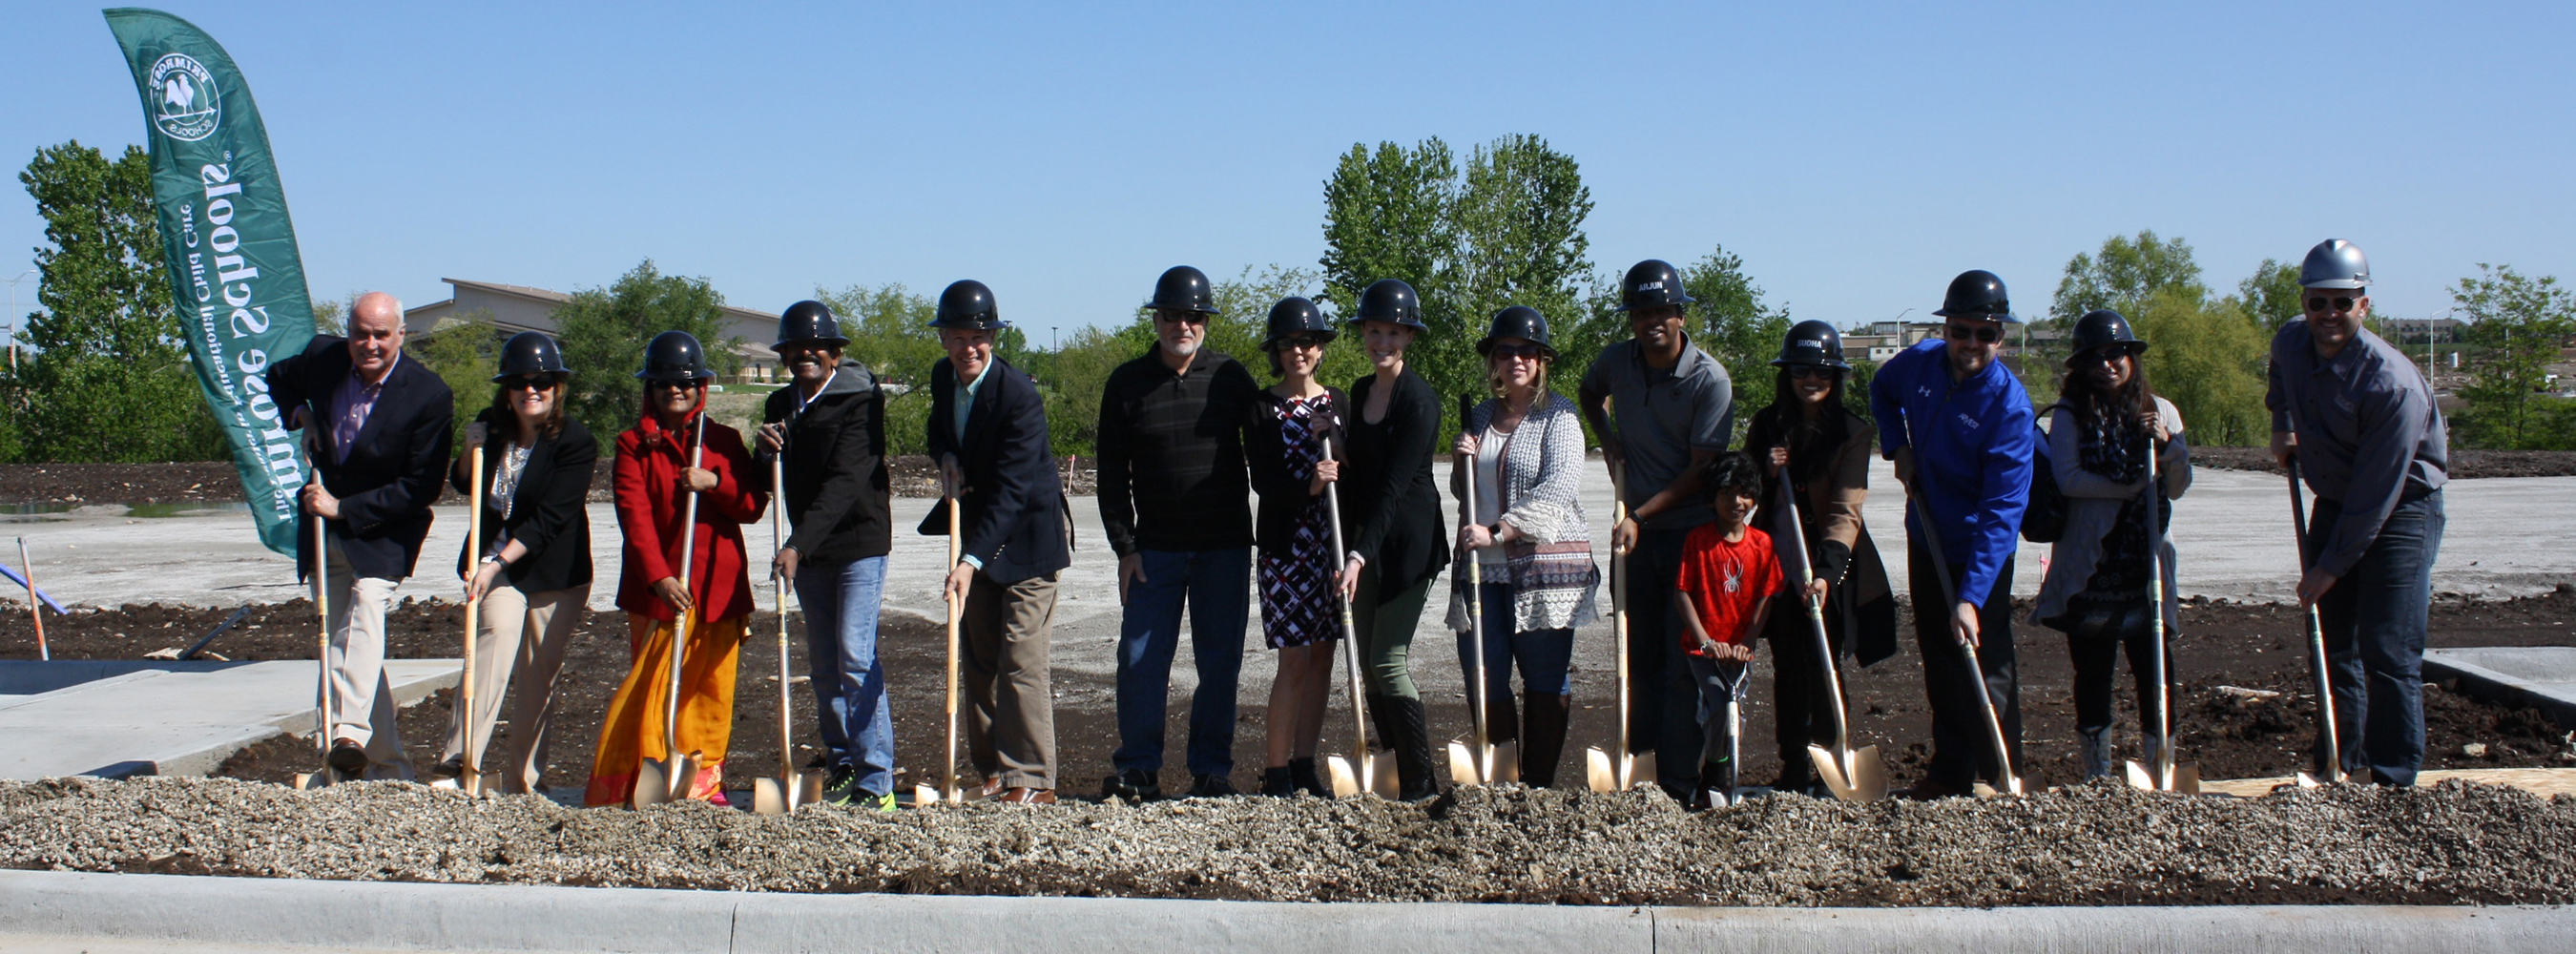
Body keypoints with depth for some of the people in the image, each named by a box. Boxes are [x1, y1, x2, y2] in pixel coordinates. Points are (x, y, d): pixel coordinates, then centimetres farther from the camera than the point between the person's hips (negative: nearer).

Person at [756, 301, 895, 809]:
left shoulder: (860, 400, -12)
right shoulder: (779, 406, 10)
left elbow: (844, 482, -22)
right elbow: (768, 484, 14)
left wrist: (798, 545, -30)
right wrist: (768, 454, -9)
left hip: (859, 543, -7)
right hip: (807, 550, 7)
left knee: (855, 656, -13)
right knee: (822, 664, 10)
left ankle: (876, 780, -10)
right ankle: (840, 765, 20)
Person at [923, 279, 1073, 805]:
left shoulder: (1019, 394, -23)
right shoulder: (942, 376, 1)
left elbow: (1010, 489, -28)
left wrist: (971, 561, -35)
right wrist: (946, 457, -3)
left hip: (1025, 533, -7)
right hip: (976, 529, 8)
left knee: (1021, 659, -11)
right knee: (980, 658, 9)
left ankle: (1032, 779, -6)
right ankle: (993, 772, 18)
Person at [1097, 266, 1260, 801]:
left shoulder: (1231, 378, 3)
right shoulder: (1127, 384, 2)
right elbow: (1112, 474, 3)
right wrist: (1124, 546, -4)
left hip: (1225, 546, 0)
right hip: (1154, 547, 0)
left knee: (1220, 661, 4)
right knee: (1140, 659, -2)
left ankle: (1212, 771, 14)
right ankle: (1137, 771, 9)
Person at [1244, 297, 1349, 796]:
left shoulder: (1339, 402, 11)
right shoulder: (1262, 407, -1)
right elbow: (1263, 482, -10)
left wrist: (1338, 449, -11)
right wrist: (1308, 484, -27)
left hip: (1333, 547, 4)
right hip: (1285, 546, -4)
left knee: (1322, 658, 6)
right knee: (1295, 660, -7)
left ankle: (1304, 766, 15)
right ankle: (1275, 771, 2)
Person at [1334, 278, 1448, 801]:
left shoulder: (1419, 399, -13)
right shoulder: (1360, 391, 11)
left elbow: (1394, 484, -21)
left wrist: (1360, 556, -26)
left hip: (1408, 542, -8)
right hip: (1365, 541, 8)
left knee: (1388, 663, -10)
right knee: (1371, 665, 8)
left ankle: (1422, 786, -1)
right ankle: (1395, 777, 17)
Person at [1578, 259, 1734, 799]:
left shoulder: (1710, 379, -12)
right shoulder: (1616, 362, 2)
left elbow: (1700, 469, -14)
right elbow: (1590, 393, 28)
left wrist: (1639, 517, -20)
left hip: (1692, 531, -5)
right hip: (1636, 530, 5)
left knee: (1684, 661, -4)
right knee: (1640, 654, 10)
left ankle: (1680, 786, 0)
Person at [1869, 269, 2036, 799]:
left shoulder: (2009, 406, -23)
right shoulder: (1921, 361, -7)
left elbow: (2002, 511, -27)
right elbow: (1882, 390, 19)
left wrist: (1972, 597, -34)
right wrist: (1897, 445, 0)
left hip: (1979, 552, -6)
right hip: (1925, 538, 6)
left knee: (1987, 669, -5)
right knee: (1939, 664, 16)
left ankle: (2003, 785, 6)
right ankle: (1948, 773, 28)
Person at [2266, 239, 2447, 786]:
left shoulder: (2392, 384, -26)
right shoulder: (2290, 344, -5)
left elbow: (2375, 495, -24)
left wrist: (2330, 567, -20)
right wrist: (2282, 425, 11)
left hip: (2401, 510, -7)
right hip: (2333, 505, 7)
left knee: (2388, 653, -12)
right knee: (2333, 644, 10)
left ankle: (2396, 784, -6)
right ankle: (2337, 772, 19)